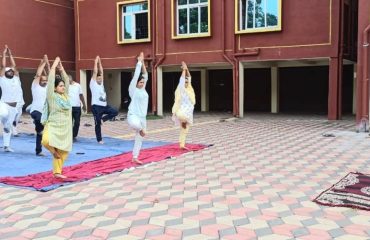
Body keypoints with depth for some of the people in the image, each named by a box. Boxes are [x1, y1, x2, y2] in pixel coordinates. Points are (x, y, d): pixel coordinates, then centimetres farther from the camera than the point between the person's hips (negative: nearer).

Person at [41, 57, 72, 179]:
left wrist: (61, 69, 9)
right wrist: (54, 66, -9)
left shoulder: (65, 95, 9)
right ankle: (53, 150, 1)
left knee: (63, 152, 8)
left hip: (65, 129, 5)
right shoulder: (52, 96, -6)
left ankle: (57, 172, 23)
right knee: (46, 141, -34)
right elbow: (50, 80, -12)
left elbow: (67, 81, 13)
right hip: (53, 126, -5)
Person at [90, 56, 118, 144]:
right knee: (98, 123, 0)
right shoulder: (93, 83, -3)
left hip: (104, 105, 6)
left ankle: (103, 118, 8)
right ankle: (99, 139, 11)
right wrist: (96, 62, -4)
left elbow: (101, 72, 11)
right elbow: (95, 72, -8)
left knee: (115, 112, -9)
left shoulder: (101, 83, 13)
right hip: (96, 106, -6)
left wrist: (100, 63, 11)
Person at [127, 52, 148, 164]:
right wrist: (139, 62, -4)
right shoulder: (133, 89, -5)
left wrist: (143, 62, 5)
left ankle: (135, 157, 17)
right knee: (135, 124, -42)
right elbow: (136, 75, -9)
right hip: (133, 115, -6)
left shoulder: (143, 90, 11)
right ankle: (141, 129, -8)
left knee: (139, 139, 9)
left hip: (142, 117, 6)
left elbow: (145, 75, 12)